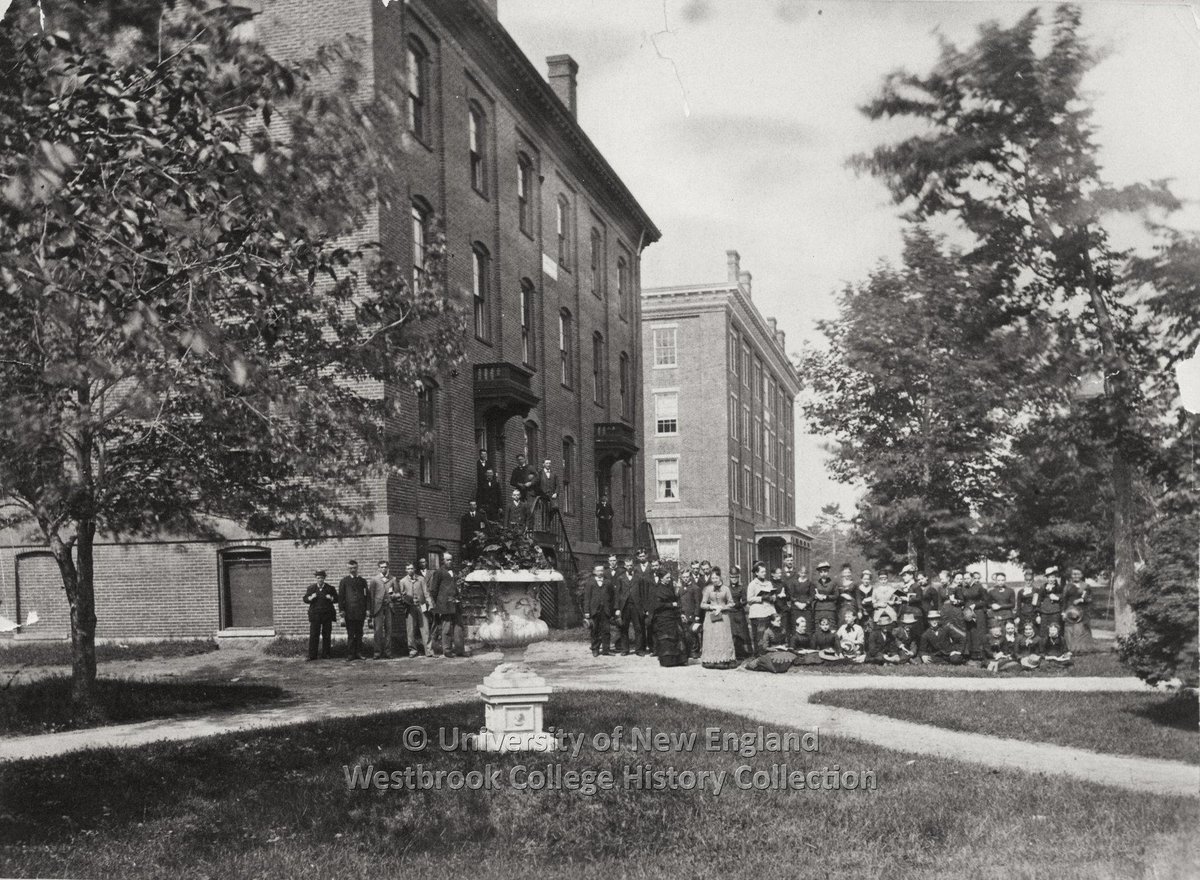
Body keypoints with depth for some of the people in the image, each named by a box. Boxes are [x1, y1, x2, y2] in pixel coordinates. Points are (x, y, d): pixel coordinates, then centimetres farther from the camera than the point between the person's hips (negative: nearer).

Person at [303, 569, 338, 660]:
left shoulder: (330, 588, 7)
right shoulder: (311, 588, 8)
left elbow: (336, 599, 10)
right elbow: (305, 600, 7)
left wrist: (331, 598, -11)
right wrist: (311, 598, -13)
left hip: (327, 615, 1)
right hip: (315, 615, 0)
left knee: (326, 635, 2)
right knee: (313, 635, -4)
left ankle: (325, 655, 10)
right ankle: (312, 655, -1)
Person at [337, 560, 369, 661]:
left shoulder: (363, 581, 13)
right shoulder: (344, 581, 6)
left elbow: (366, 596, 13)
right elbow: (340, 597, 4)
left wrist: (367, 609, 4)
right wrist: (342, 610, -4)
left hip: (360, 612, 2)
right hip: (349, 611, -2)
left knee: (359, 634, 4)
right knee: (350, 634, -2)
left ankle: (358, 653, 9)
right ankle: (350, 654, 1)